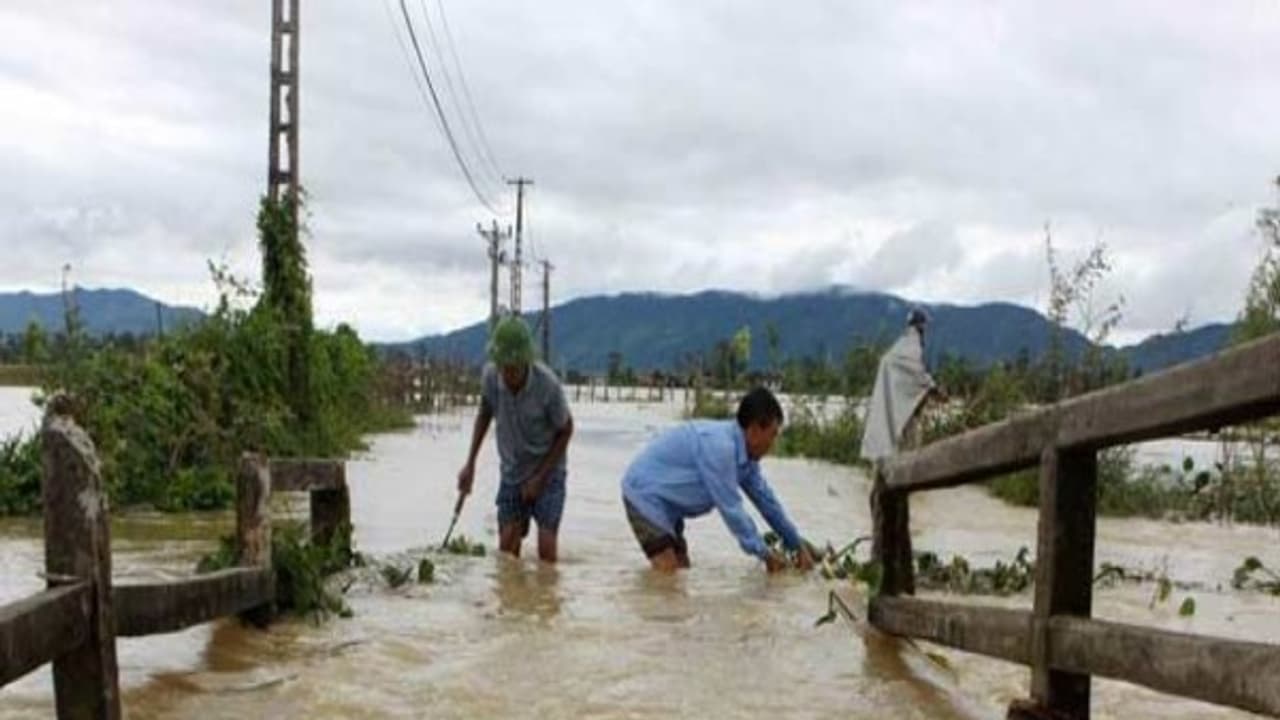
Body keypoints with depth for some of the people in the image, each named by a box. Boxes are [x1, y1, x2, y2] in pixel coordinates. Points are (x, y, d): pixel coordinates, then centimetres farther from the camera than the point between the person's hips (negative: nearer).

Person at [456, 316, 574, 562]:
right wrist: (470, 463, 3)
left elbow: (565, 430, -9)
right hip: (511, 472, 3)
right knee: (506, 548, -2)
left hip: (547, 471, -3)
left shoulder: (548, 385, -27)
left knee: (546, 548, -13)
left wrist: (539, 478, -10)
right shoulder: (490, 375, -16)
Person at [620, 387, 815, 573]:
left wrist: (798, 545, 12)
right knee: (667, 573, -15)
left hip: (663, 503, 10)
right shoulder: (719, 446, -29)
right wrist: (765, 554, -15)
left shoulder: (745, 453, 0)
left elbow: (765, 499, 10)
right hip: (645, 494, -10)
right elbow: (731, 508, -25)